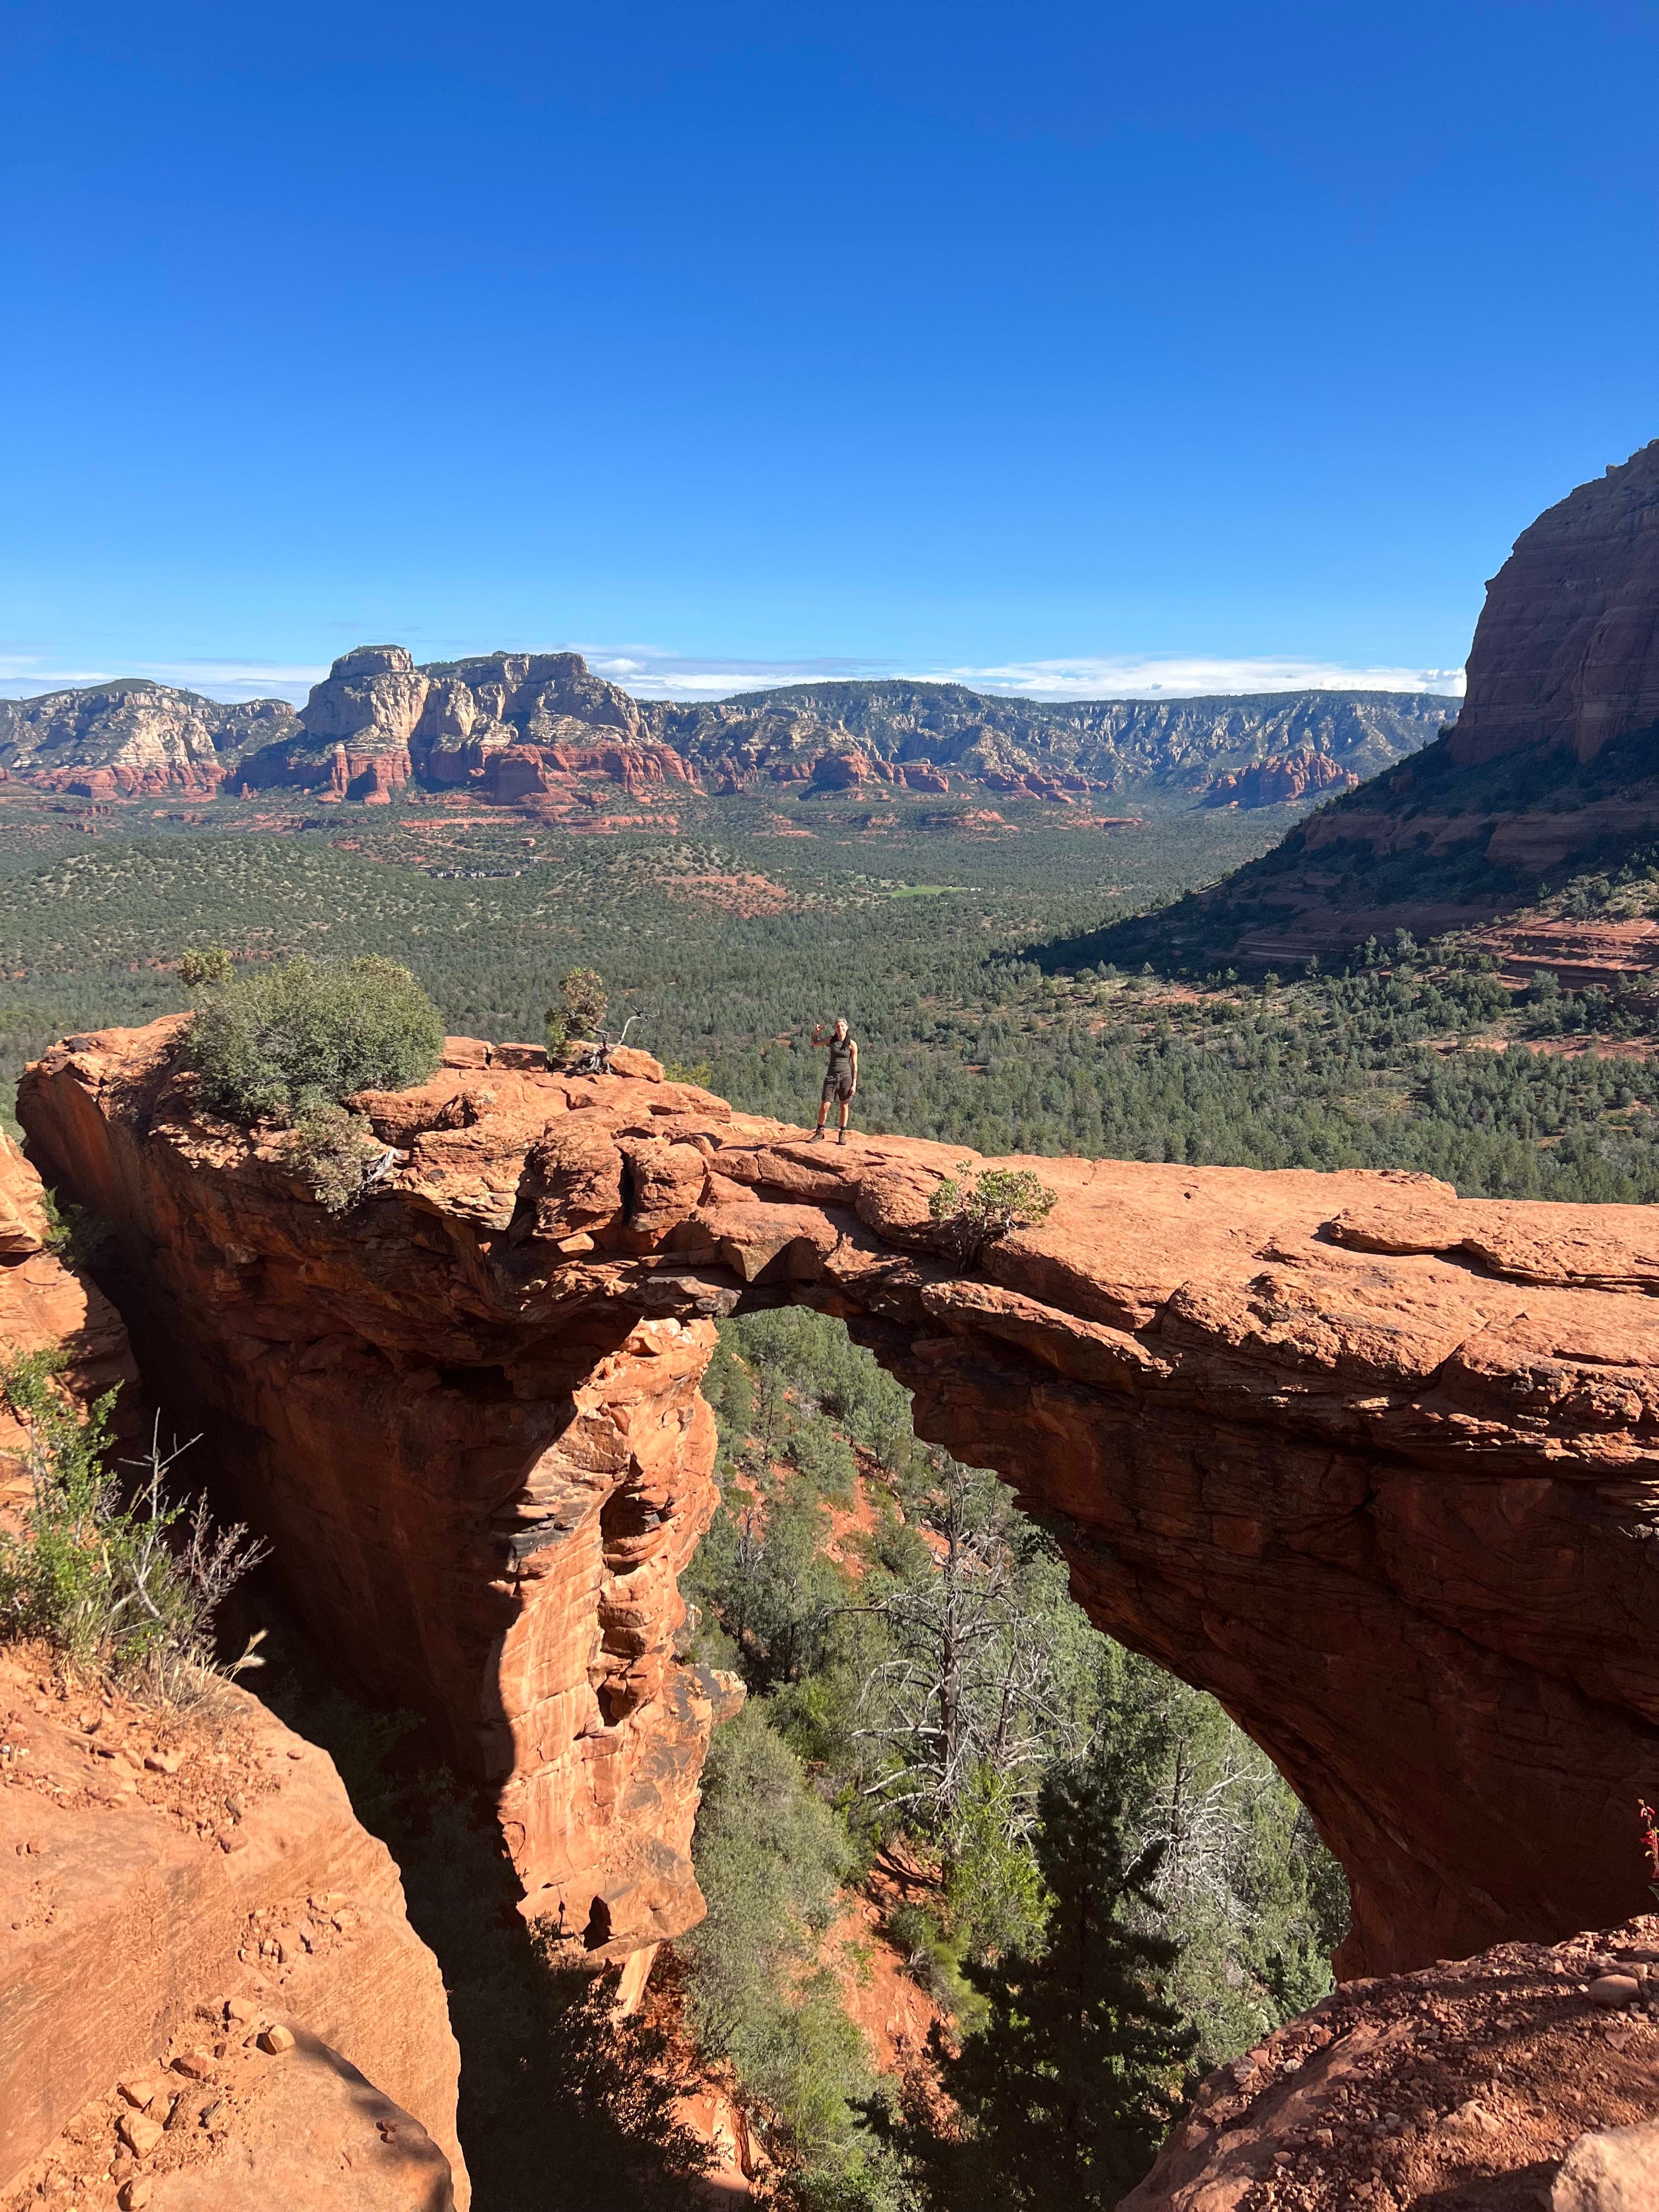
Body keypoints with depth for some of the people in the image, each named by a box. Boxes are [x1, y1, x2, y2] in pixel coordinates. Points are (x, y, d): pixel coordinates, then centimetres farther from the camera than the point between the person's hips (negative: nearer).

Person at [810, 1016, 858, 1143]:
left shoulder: (852, 1044, -5)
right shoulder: (831, 1040, 3)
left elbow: (854, 1065, -1)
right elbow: (815, 1043, 19)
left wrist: (854, 1084, -4)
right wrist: (816, 1033, -1)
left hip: (846, 1076, -2)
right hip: (831, 1075, 2)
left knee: (844, 1106, 6)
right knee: (824, 1106, -4)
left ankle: (843, 1134, 18)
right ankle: (819, 1133, 11)